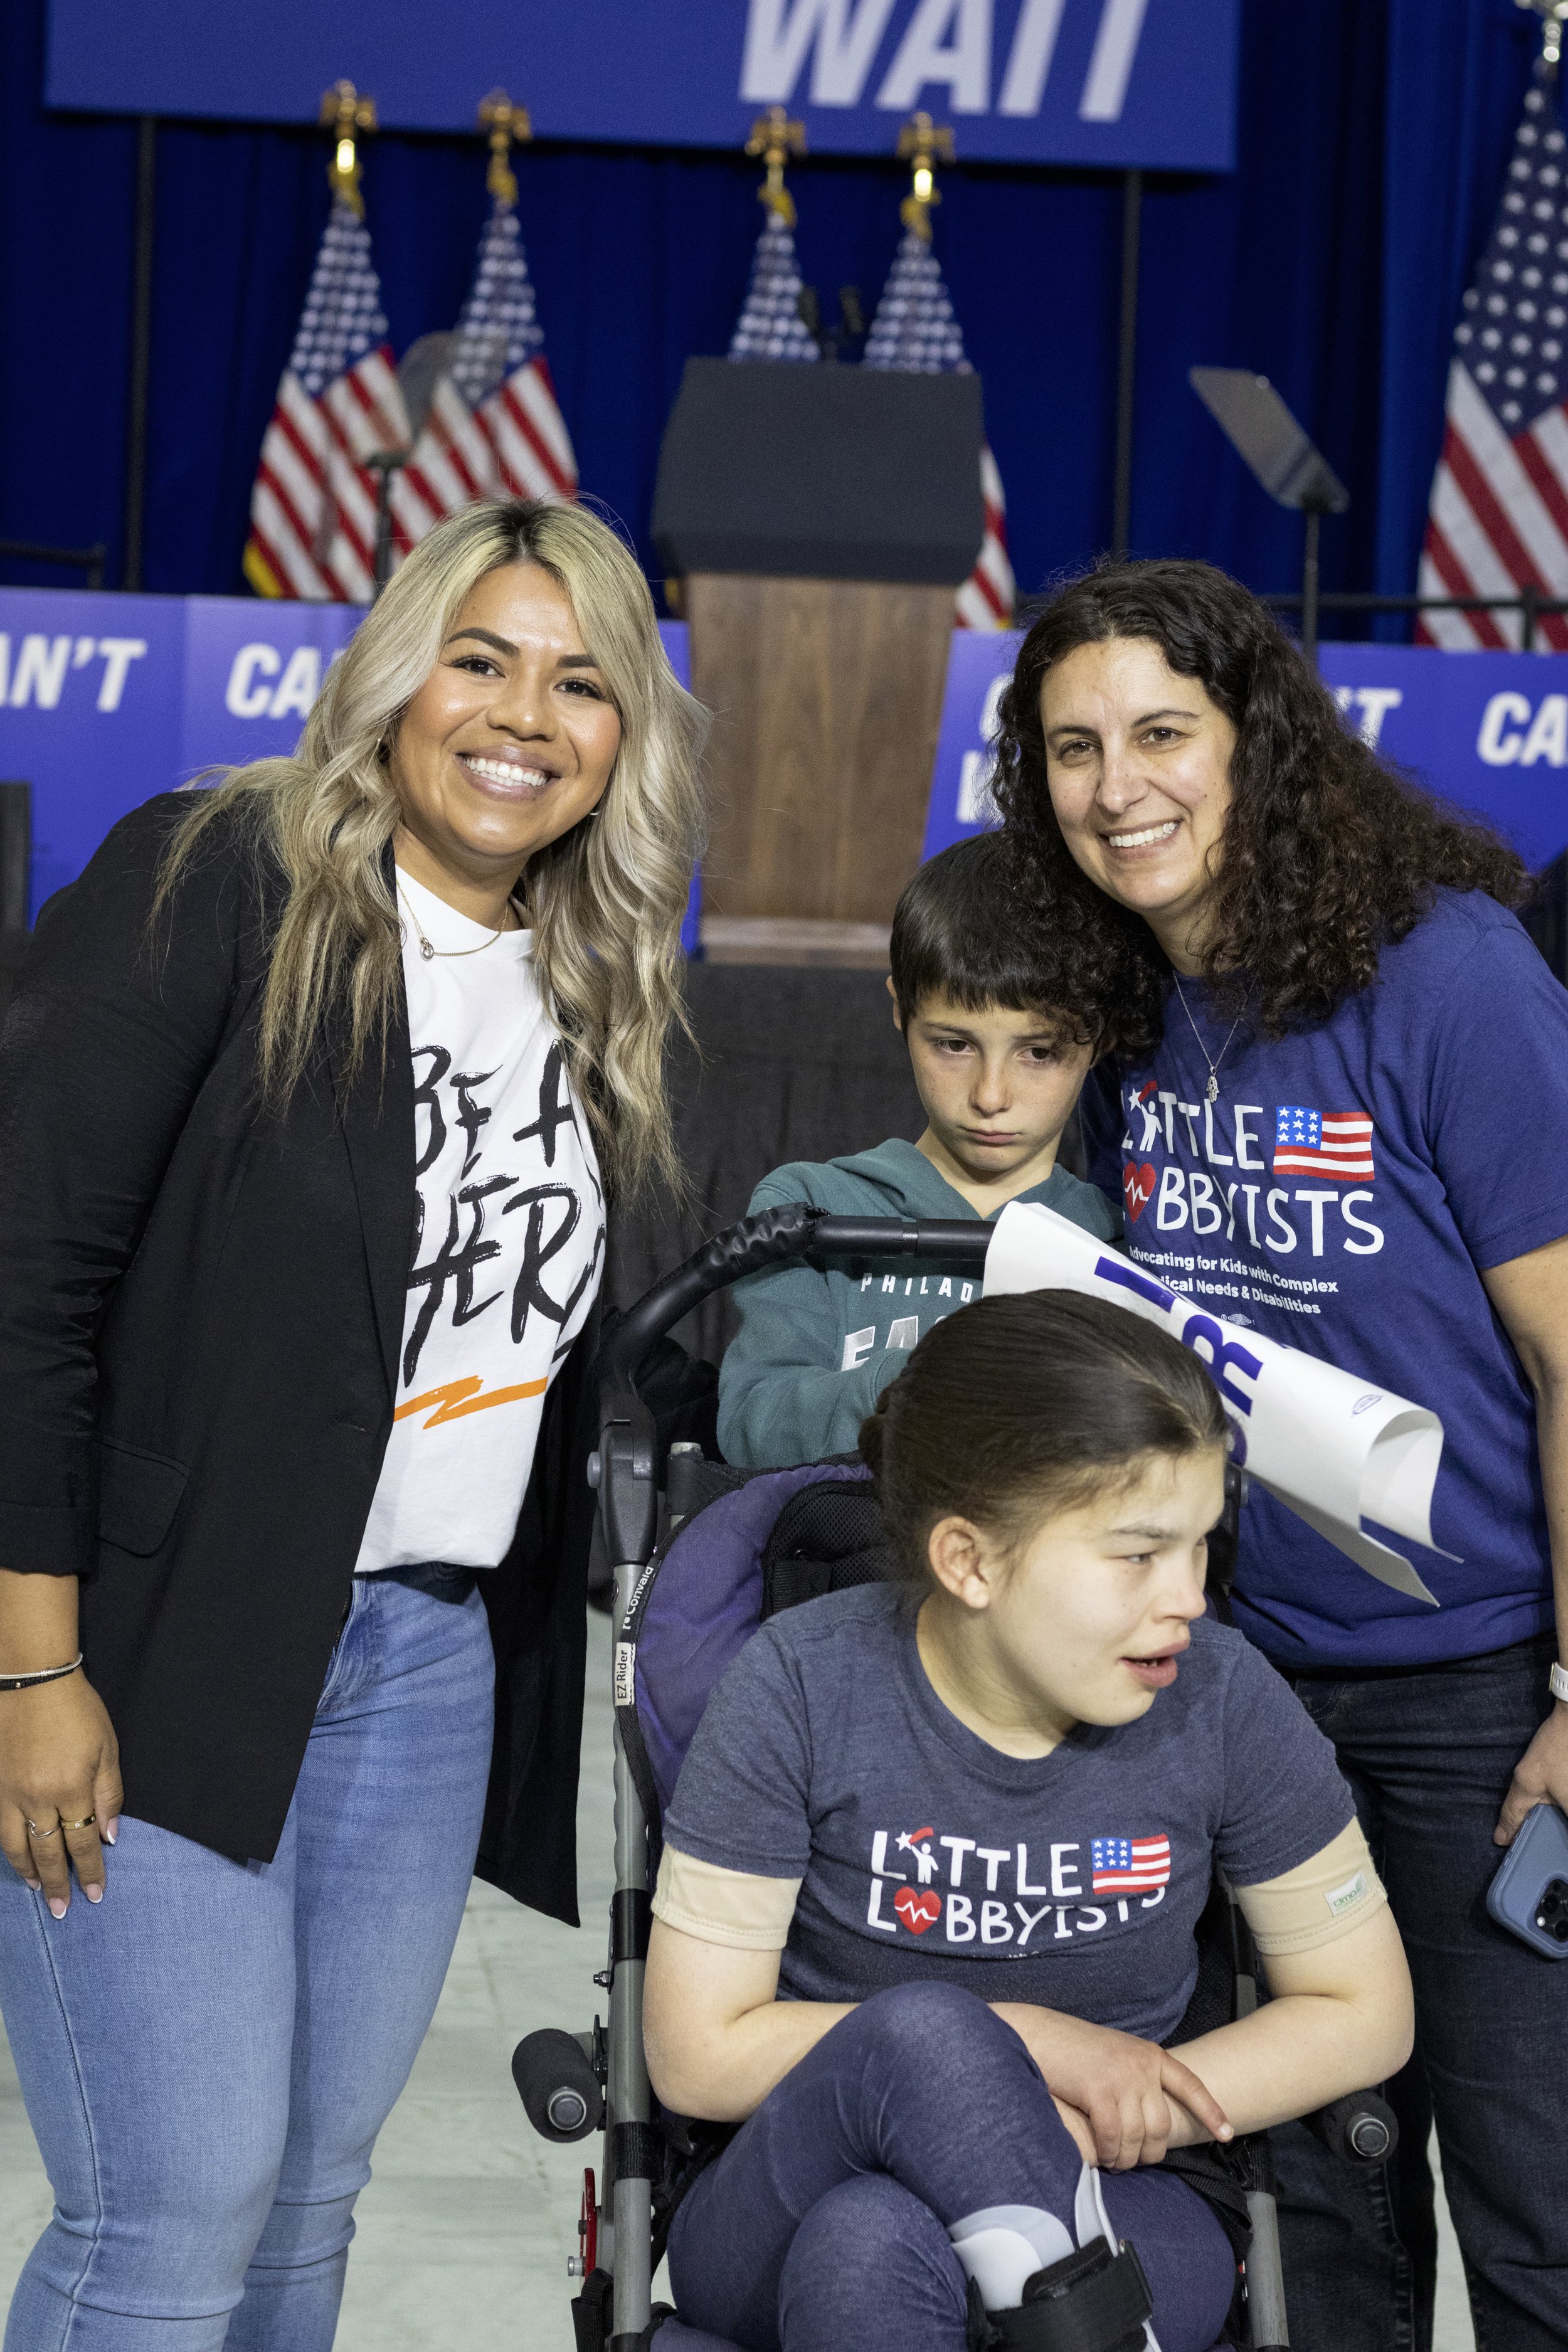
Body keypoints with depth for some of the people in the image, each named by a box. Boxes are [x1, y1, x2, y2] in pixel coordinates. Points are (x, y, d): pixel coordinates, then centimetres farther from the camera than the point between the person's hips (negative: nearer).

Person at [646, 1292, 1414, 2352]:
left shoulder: (1218, 1696, -7)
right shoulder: (803, 1689, -11)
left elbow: (1365, 2014, 4)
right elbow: (696, 2055, -7)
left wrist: (1101, 2128, -12)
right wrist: (1023, 2046, -13)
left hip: (1110, 2212, -1)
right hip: (788, 2213, 1)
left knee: (869, 2245, -38)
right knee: (924, 2025, -36)